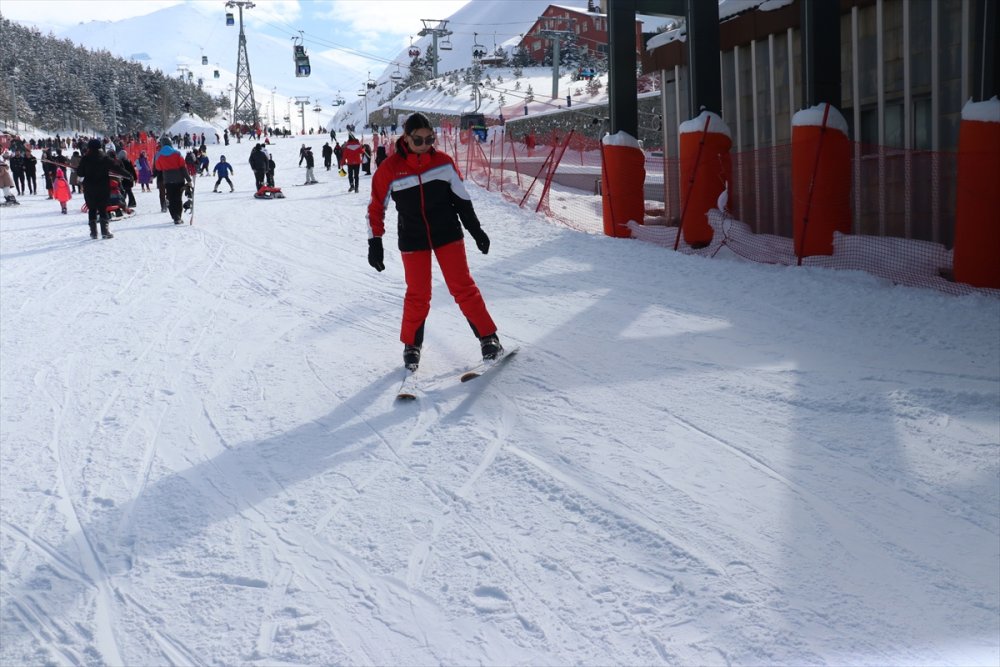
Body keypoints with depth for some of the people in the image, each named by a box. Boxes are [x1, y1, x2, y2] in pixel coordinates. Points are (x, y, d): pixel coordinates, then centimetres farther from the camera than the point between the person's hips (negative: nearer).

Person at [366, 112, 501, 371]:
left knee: (463, 287, -1)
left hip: (447, 233, 1)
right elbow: (376, 207, -1)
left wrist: (476, 229, 8)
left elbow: (461, 197, 7)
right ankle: (412, 345, 22)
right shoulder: (390, 168, -9)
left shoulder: (443, 161, -4)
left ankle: (488, 338, 9)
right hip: (412, 239, -1)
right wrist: (375, 244, -4)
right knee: (418, 295, 2)